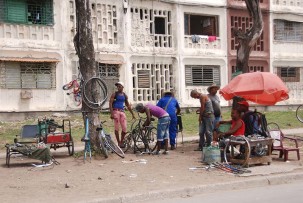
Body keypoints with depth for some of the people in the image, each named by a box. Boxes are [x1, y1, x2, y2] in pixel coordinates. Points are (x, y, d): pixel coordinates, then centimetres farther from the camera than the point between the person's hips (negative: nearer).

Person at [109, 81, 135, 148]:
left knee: (124, 129, -3)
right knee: (117, 128, -3)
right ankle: (119, 142, 6)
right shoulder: (114, 94, 2)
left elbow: (128, 105, 23)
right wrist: (111, 113, -15)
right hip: (116, 111, -4)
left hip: (122, 112, 4)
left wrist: (132, 114, 21)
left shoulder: (125, 95, 15)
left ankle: (121, 142, 14)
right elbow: (110, 103, -5)